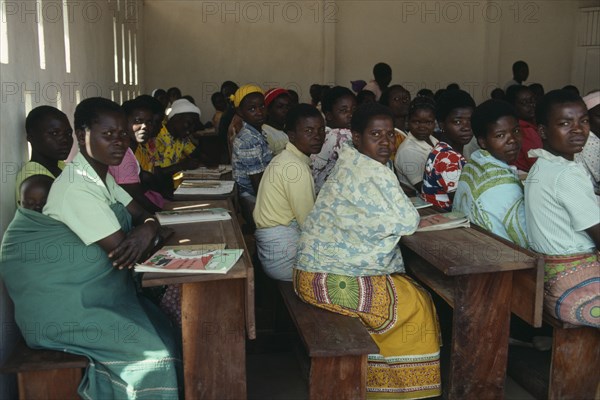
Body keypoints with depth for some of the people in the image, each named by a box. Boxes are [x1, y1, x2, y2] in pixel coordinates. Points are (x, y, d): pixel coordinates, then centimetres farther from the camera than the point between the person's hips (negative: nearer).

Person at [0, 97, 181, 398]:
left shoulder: (103, 176, 8)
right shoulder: (77, 188, -21)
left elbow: (143, 214, 9)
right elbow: (121, 250, -23)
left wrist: (147, 229, -16)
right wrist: (152, 232, -2)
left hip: (96, 291, 9)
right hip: (59, 308, -9)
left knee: (169, 335, -3)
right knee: (151, 353, -17)